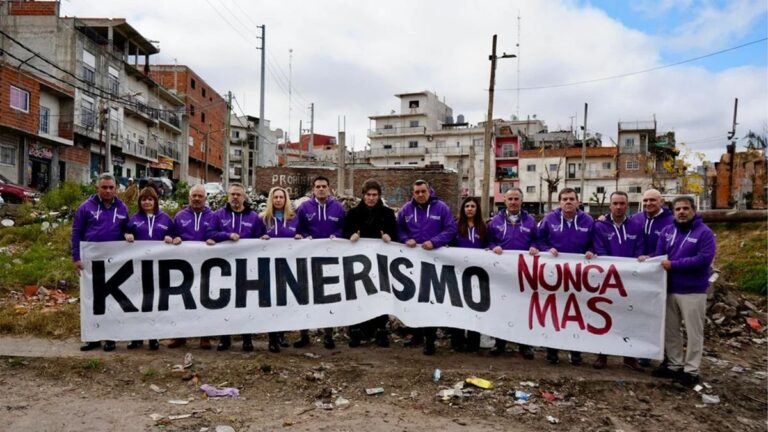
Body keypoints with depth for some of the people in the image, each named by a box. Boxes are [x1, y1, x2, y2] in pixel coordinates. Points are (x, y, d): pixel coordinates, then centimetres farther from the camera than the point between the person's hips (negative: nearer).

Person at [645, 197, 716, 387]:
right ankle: (674, 365, 25)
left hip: (693, 291, -6)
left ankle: (691, 371, 13)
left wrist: (673, 265, -19)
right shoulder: (667, 231, 9)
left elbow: (704, 259, -19)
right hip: (669, 289, 6)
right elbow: (659, 255, 7)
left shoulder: (704, 232, -8)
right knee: (670, 330, 13)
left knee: (693, 332, 4)